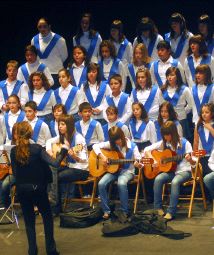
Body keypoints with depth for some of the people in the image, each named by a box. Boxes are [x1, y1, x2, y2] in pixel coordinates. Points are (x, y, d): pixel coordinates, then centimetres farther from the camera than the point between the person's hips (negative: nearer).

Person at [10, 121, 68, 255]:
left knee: (29, 220, 15)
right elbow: (55, 163, -19)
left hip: (22, 190, 2)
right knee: (47, 217, 15)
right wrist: (64, 150, -9)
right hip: (38, 188, -2)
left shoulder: (14, 151, -5)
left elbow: (15, 172, -1)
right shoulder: (37, 148, -15)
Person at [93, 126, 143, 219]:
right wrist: (102, 156, -15)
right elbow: (95, 146, 1)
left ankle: (125, 211, -21)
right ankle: (106, 210, -10)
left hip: (127, 171, -3)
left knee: (121, 183, -38)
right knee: (101, 184, -25)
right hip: (113, 170, 4)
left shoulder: (132, 146, -9)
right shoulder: (111, 144, 0)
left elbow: (139, 162, -12)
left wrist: (138, 165, -37)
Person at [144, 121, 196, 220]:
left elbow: (193, 163, -7)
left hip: (183, 171, -4)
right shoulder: (163, 143, 3)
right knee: (158, 179, -27)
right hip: (169, 170, 4)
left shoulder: (184, 143, -8)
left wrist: (190, 160, -31)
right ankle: (158, 208, -16)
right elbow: (147, 150, 9)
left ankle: (171, 212, -31)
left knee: (175, 182, -36)